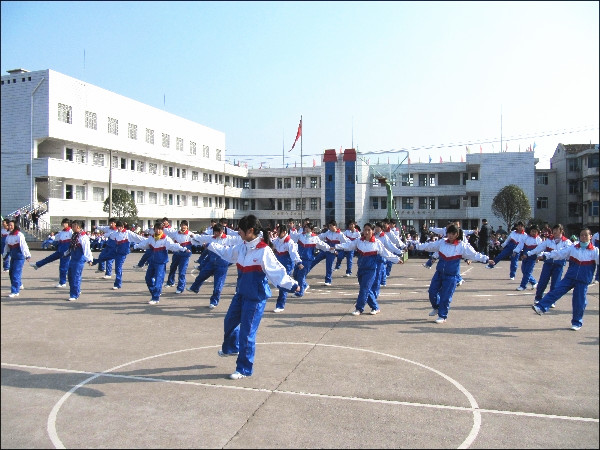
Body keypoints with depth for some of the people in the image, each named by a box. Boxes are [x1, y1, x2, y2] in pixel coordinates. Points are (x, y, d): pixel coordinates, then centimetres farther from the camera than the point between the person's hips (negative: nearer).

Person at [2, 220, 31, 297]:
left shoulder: (19, 235, -16)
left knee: (16, 273, -10)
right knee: (11, 272, 17)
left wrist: (27, 255, -27)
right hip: (13, 256, 8)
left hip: (20, 257, -8)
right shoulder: (9, 235, 7)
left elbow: (24, 245, -22)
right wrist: (4, 255, 24)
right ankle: (19, 285, 39)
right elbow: (6, 246, 18)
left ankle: (15, 292, -6)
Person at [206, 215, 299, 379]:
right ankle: (231, 348, 58)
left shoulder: (264, 251, -24)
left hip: (256, 298, -9)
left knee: (247, 333, -1)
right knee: (230, 321, 27)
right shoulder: (242, 246, 0)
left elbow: (277, 271, -27)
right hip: (241, 293, 9)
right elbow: (228, 252, 21)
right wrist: (211, 246, 31)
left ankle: (244, 369, 18)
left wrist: (292, 285, -40)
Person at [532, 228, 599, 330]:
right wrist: (545, 255, -7)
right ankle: (541, 308, -14)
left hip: (583, 281, -1)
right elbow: (559, 253, 1)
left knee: (579, 302, 3)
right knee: (556, 291, -11)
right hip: (570, 277, 2)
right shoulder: (572, 248, 5)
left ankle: (577, 323, 20)